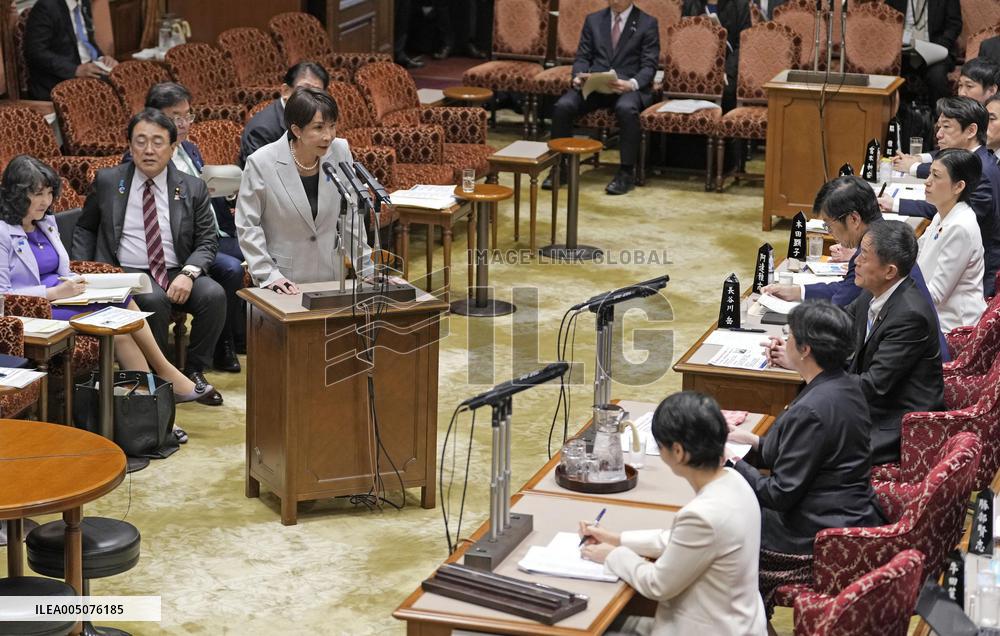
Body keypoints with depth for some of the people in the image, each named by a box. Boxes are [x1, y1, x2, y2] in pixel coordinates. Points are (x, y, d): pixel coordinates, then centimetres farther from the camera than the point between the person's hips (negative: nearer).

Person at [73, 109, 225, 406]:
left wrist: (188, 273, -15)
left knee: (215, 295, -27)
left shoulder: (193, 188, 7)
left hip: (178, 273, 2)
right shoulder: (107, 181, 6)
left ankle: (194, 371, -9)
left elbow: (207, 241, 5)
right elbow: (85, 228, 17)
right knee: (154, 300, -34)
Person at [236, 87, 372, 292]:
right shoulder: (261, 163, -10)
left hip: (330, 277, 3)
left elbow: (351, 217, 8)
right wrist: (268, 275, -13)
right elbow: (247, 226, -5)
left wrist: (366, 271, 8)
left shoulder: (340, 153, -2)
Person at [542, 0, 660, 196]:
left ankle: (627, 172, -26)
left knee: (626, 108, -38)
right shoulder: (593, 20, 14)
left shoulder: (647, 23, 3)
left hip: (628, 86, -3)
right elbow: (582, 57, 13)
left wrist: (632, 84, -23)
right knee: (562, 106, -25)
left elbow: (649, 65, -3)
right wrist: (579, 76, -11)